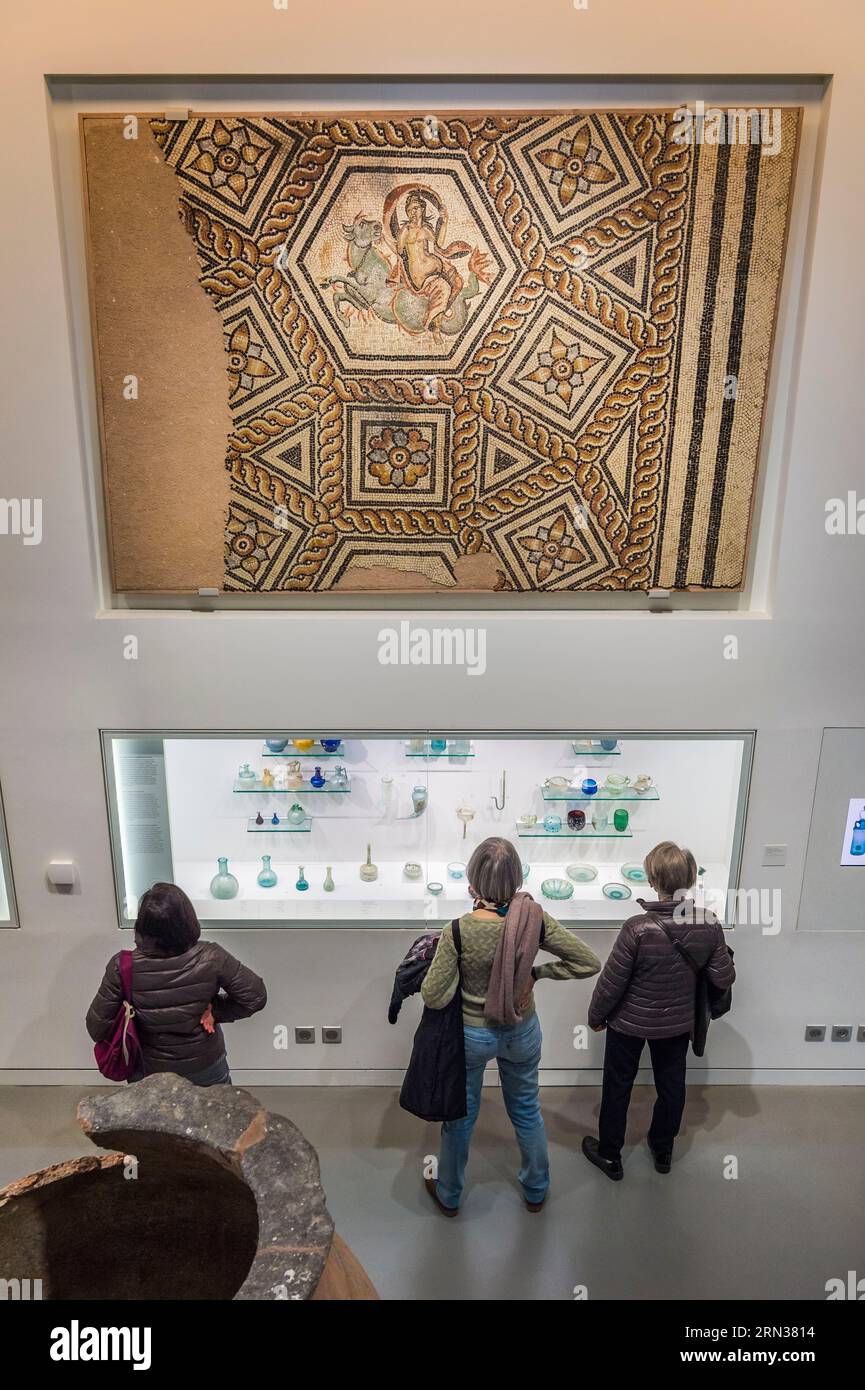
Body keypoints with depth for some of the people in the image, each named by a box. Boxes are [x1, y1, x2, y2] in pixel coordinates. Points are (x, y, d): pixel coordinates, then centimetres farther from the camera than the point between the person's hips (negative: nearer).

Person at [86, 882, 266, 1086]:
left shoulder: (123, 967, -27)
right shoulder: (210, 959, -28)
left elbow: (97, 1027, -17)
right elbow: (256, 996, -21)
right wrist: (215, 1011, -10)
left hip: (149, 1072, 1)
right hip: (206, 1067, -1)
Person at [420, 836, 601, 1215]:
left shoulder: (458, 932, -30)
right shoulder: (534, 919, -23)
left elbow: (434, 998, -23)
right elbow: (589, 962, -14)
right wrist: (537, 972, -6)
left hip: (471, 1036, -2)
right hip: (522, 1033, 2)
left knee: (460, 1115, 23)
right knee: (527, 1110, 28)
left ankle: (449, 1195, 47)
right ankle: (536, 1191, 50)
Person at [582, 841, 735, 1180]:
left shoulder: (638, 928, -32)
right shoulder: (709, 925, -20)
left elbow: (612, 982, -22)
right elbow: (724, 979, -9)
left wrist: (596, 1015, -4)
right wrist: (711, 959, 12)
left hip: (630, 1022, -3)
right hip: (678, 1023, 4)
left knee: (618, 1086, 17)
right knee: (671, 1085, 25)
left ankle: (610, 1155, 35)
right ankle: (663, 1149, 45)